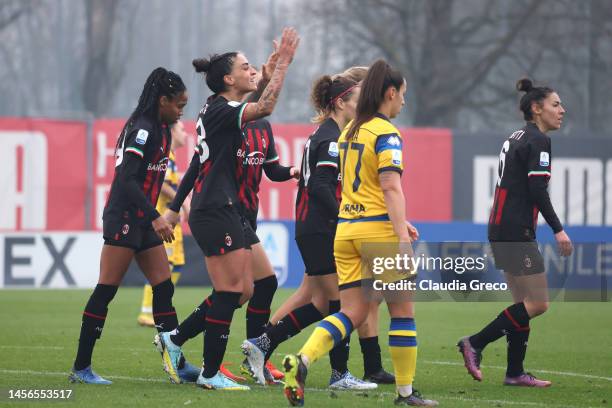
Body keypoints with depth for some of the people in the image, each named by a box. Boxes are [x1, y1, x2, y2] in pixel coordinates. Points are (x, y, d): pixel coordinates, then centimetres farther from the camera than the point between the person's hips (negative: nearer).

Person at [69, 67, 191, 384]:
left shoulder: (159, 130, 13)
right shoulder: (142, 130, -15)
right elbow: (127, 179, -22)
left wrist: (155, 217, 20)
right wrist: (155, 217, -26)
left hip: (142, 220, 10)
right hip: (124, 218, -10)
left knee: (164, 287, 6)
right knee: (106, 289, -6)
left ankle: (177, 362, 8)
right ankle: (81, 367, -2)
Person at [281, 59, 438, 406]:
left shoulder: (350, 130, 15)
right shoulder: (386, 133, -10)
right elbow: (391, 187, -20)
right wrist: (402, 235, -24)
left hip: (346, 229, 7)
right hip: (377, 228, -7)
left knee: (352, 313, 5)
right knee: (403, 310, 6)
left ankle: (302, 361, -17)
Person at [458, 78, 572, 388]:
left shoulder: (517, 138, 18)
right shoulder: (537, 140, -11)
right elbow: (537, 190, -19)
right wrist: (558, 230, -18)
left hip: (503, 230, 10)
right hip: (516, 231, -10)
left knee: (525, 303, 11)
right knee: (537, 303, -7)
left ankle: (515, 372, 10)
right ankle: (475, 344, -7)